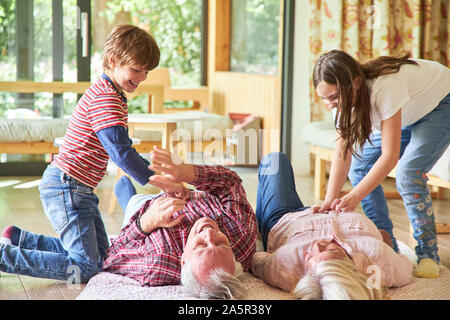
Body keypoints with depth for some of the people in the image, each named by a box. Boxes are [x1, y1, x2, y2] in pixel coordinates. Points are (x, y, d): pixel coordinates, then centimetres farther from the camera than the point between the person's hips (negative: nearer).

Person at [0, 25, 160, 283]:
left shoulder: (114, 97, 17)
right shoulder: (104, 98, -18)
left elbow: (123, 150, 23)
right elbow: (121, 153, -24)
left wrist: (156, 170, 14)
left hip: (80, 189, 11)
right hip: (66, 186, -11)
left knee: (100, 256, 16)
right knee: (85, 268, -12)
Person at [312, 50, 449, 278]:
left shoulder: (385, 86, -42)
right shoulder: (345, 95, -21)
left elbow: (390, 156, -40)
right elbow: (342, 152, -20)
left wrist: (354, 196, -44)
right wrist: (330, 199, -31)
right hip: (407, 114, 7)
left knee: (408, 174, -26)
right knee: (359, 168, -7)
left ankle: (428, 254, -11)